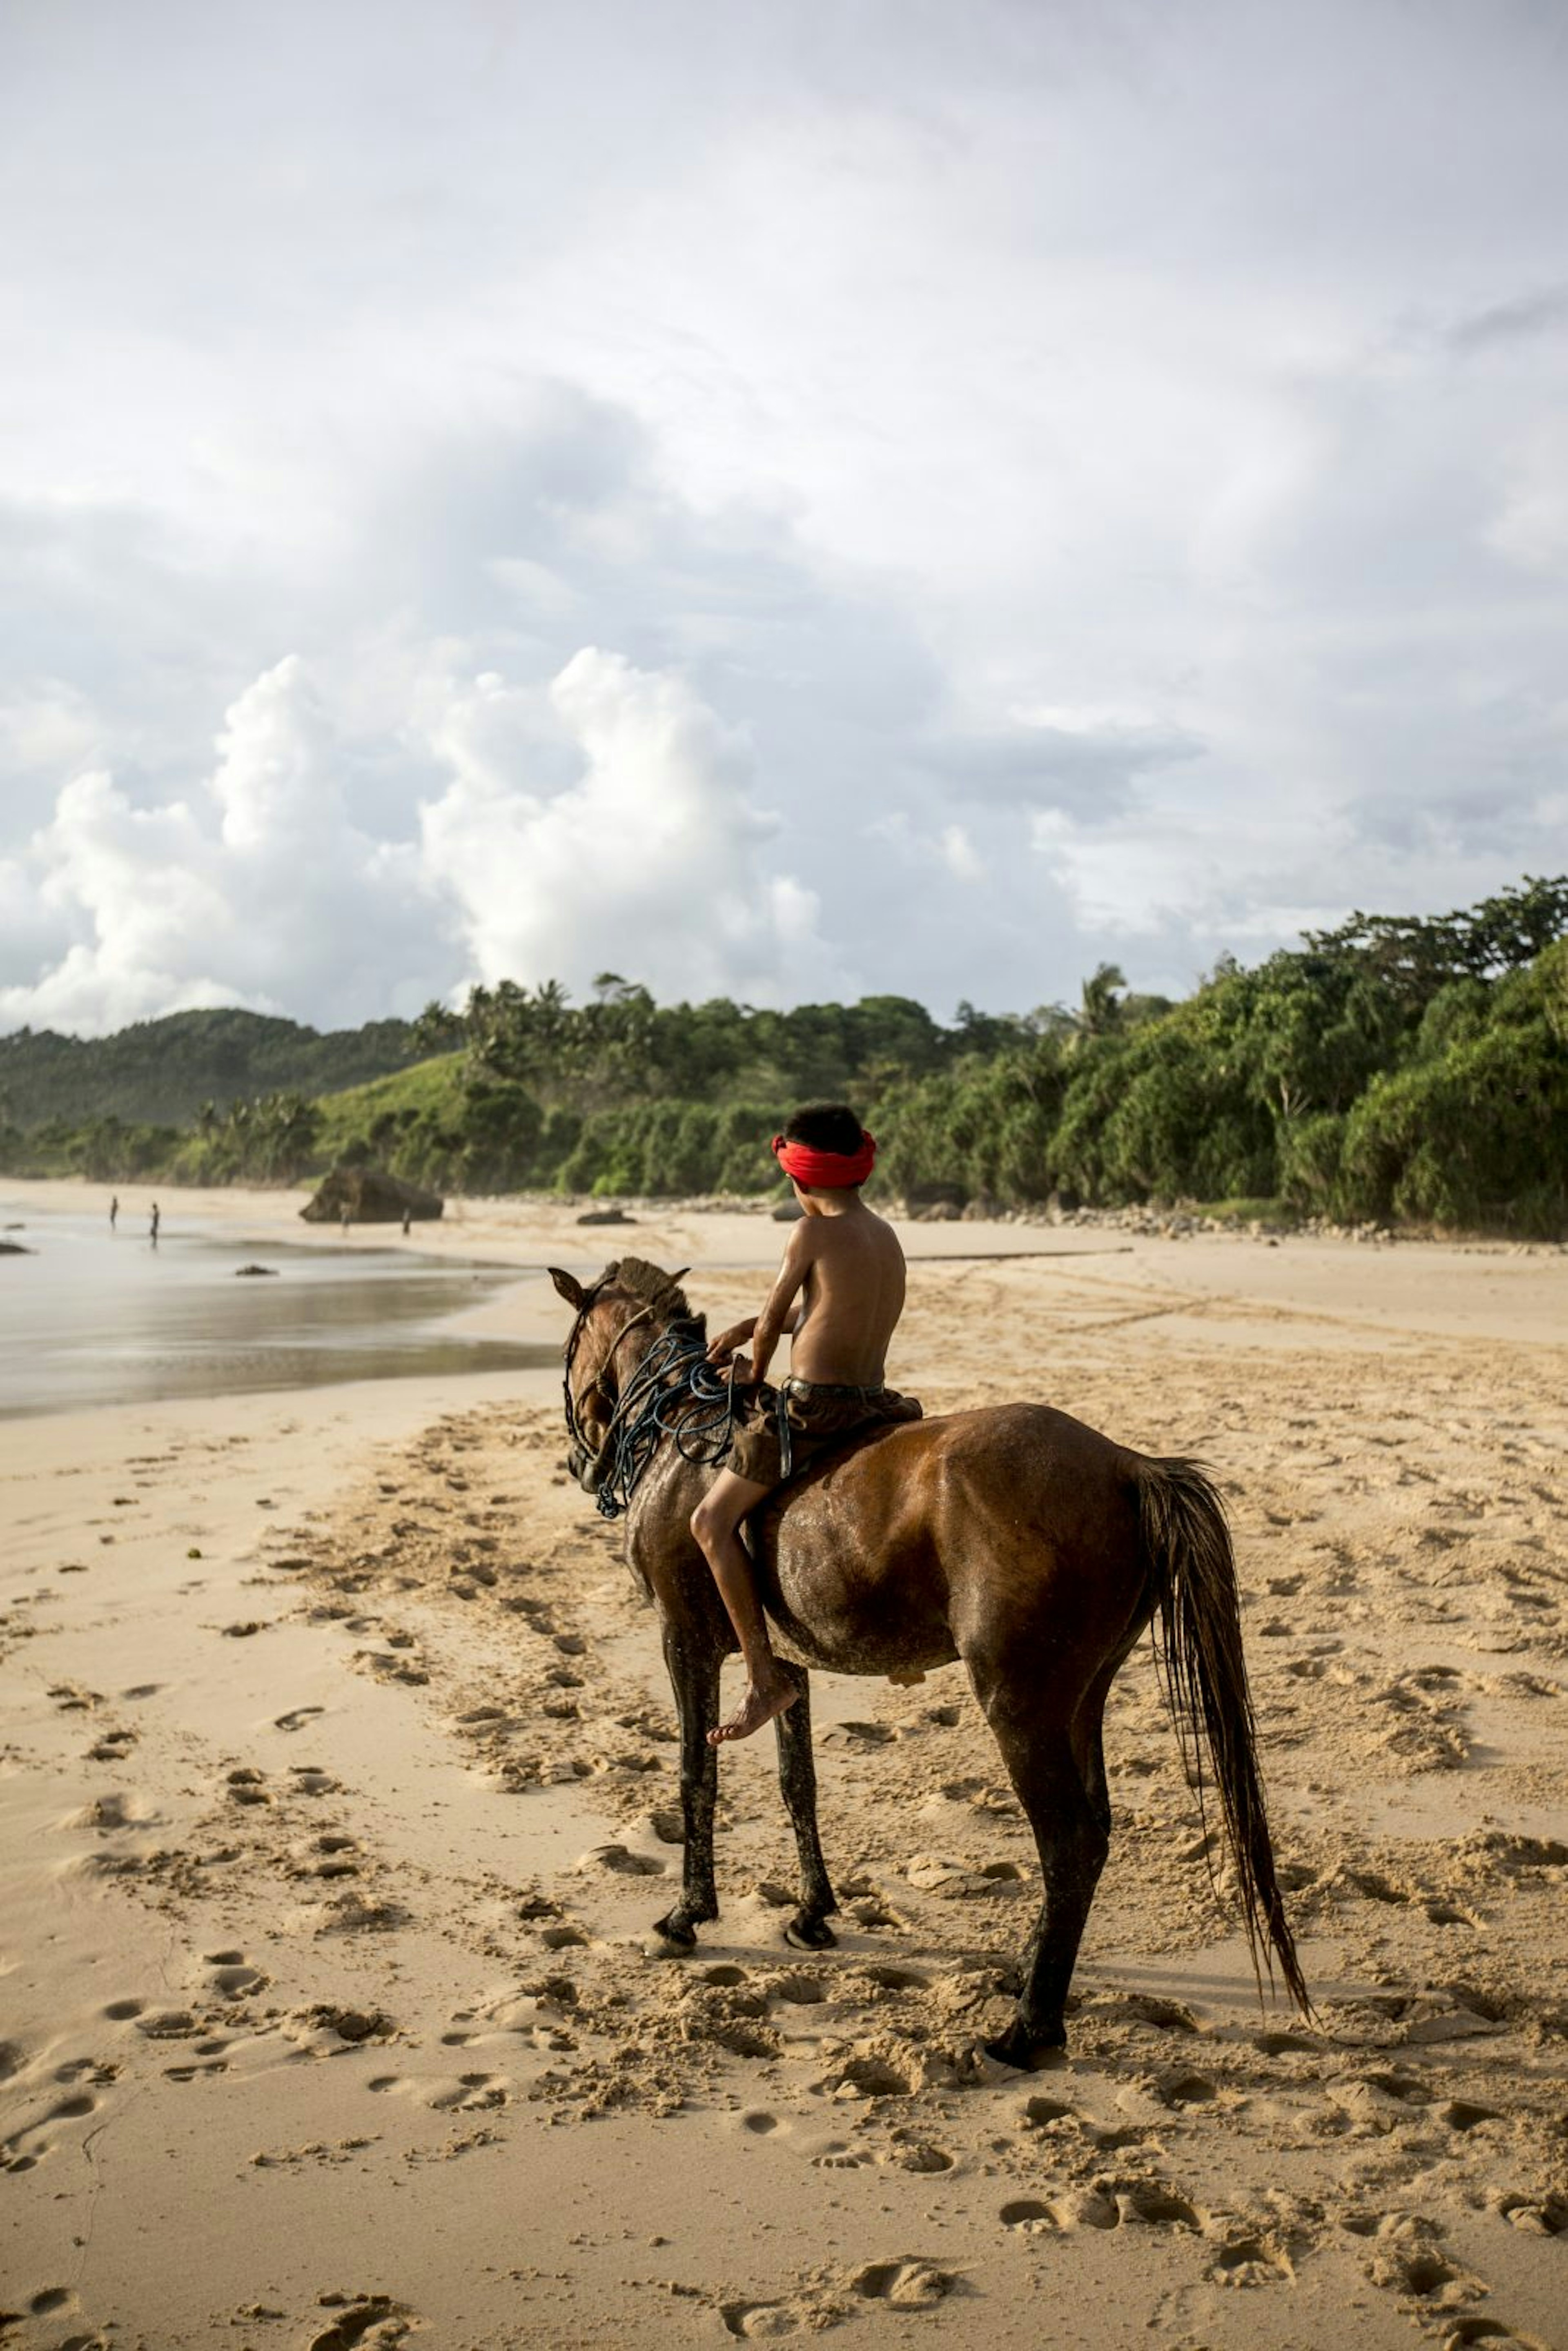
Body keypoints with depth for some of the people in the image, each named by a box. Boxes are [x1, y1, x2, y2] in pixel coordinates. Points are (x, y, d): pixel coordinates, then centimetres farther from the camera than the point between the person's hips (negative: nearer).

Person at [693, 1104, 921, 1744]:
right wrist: (747, 1328, 19)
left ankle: (765, 1677, -4)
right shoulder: (887, 1235, 11)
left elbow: (774, 1321, -4)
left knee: (713, 1521, -1)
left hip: (809, 1409, -8)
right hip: (874, 1404, 8)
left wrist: (754, 1376, 15)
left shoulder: (812, 1232, -12)